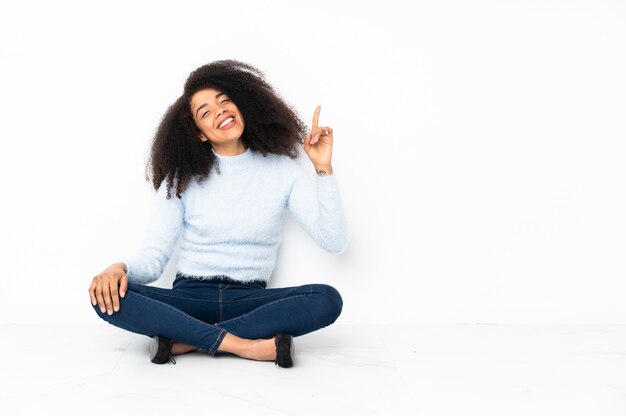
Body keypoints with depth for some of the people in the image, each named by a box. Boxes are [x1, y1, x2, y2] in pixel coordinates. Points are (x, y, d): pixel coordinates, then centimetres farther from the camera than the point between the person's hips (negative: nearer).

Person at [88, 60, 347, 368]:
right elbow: (153, 256, -1)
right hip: (189, 297, 0)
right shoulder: (182, 179, 5)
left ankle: (183, 340, -27)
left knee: (328, 299, -29)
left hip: (249, 300, 0)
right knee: (108, 297, -27)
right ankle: (243, 345, -30)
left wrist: (323, 169, -13)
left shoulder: (281, 171, 3)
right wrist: (120, 268, -23)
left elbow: (334, 241, -6)